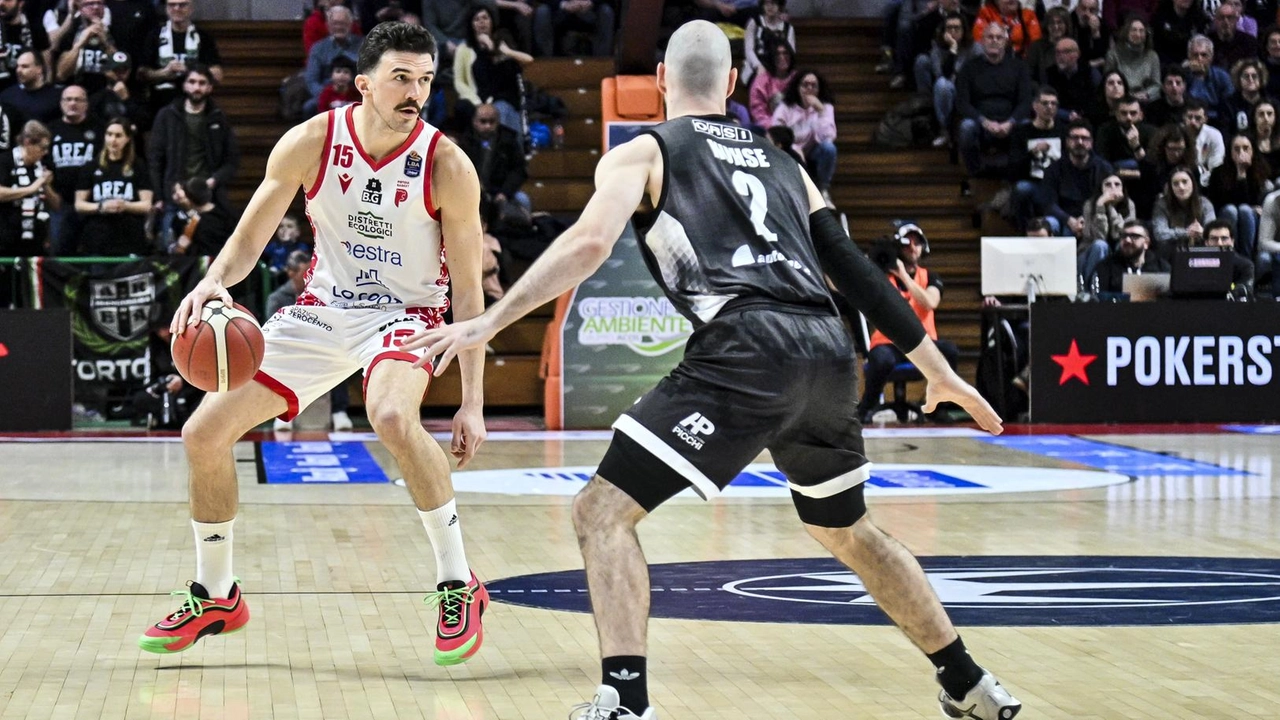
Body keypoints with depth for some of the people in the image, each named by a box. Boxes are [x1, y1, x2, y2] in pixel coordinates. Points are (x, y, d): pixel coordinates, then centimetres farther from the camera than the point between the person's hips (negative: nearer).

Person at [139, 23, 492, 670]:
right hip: (323, 309, 4)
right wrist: (215, 281, -28)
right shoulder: (311, 143, -14)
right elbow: (251, 236, -4)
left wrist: (472, 402, -16)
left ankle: (459, 586, -20)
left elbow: (468, 289, -13)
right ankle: (215, 596, 20)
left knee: (393, 416, -37)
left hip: (406, 312, -4)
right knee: (204, 433, -1)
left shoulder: (446, 166, -19)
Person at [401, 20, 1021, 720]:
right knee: (846, 530, 29)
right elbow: (855, 270, 24)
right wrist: (939, 371, 28)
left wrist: (489, 322, -6)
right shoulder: (782, 162, 28)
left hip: (745, 353, -6)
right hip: (829, 350, 6)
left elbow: (589, 242, -6)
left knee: (603, 510, 1)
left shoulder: (641, 152, 13)